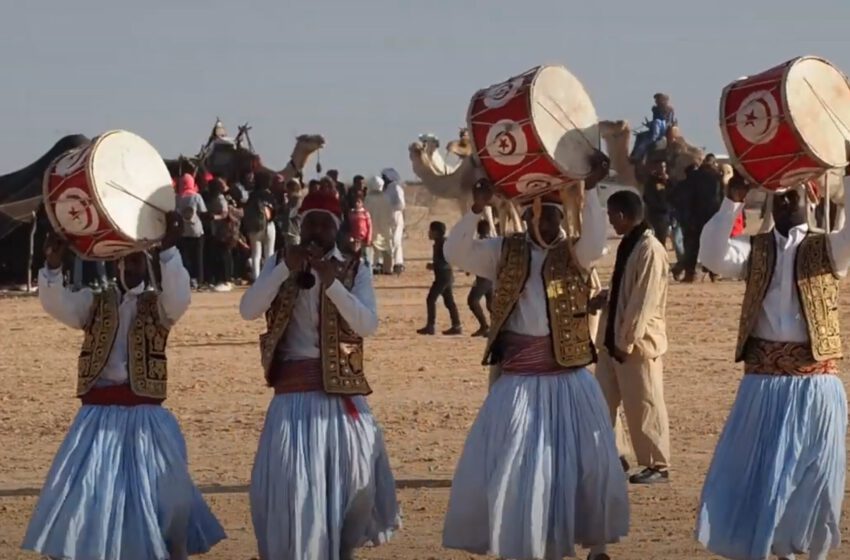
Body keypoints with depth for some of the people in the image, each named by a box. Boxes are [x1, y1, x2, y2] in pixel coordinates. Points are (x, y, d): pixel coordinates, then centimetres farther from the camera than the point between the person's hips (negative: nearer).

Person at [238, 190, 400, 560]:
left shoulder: (355, 271, 5)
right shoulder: (279, 265, 9)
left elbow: (368, 326, -9)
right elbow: (248, 311, -6)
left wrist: (332, 283, -19)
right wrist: (285, 269, -15)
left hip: (341, 393, 0)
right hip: (293, 394, 0)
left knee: (350, 477, 3)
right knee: (291, 484, -7)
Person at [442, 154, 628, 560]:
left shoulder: (575, 253, 0)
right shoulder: (505, 252, 3)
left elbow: (596, 239, -21)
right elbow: (455, 254, -9)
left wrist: (589, 191, -34)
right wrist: (477, 209, -23)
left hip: (568, 378, 0)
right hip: (519, 379, 0)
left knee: (587, 463, 6)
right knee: (511, 466, 3)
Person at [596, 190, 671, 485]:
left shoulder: (650, 250, -19)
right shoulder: (628, 244, 10)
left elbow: (643, 302, -20)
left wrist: (627, 342, -19)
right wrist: (602, 299, 6)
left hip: (637, 342, -9)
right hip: (614, 338, 9)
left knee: (644, 405, 0)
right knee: (603, 401, 12)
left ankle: (657, 465, 10)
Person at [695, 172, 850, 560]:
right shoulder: (755, 251, 7)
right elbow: (712, 257, -11)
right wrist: (733, 202, -19)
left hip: (814, 383, -2)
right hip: (764, 381, 2)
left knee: (812, 474, 4)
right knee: (758, 470, 6)